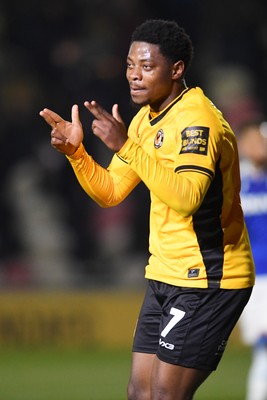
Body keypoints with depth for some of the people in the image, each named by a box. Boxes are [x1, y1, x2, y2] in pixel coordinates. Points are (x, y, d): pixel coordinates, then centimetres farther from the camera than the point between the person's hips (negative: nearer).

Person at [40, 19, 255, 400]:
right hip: (165, 277, 9)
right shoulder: (146, 118, 11)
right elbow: (110, 193, 15)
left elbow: (186, 197, -34)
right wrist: (75, 151, -2)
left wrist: (127, 146, -36)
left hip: (207, 281, -9)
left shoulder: (198, 121, -19)